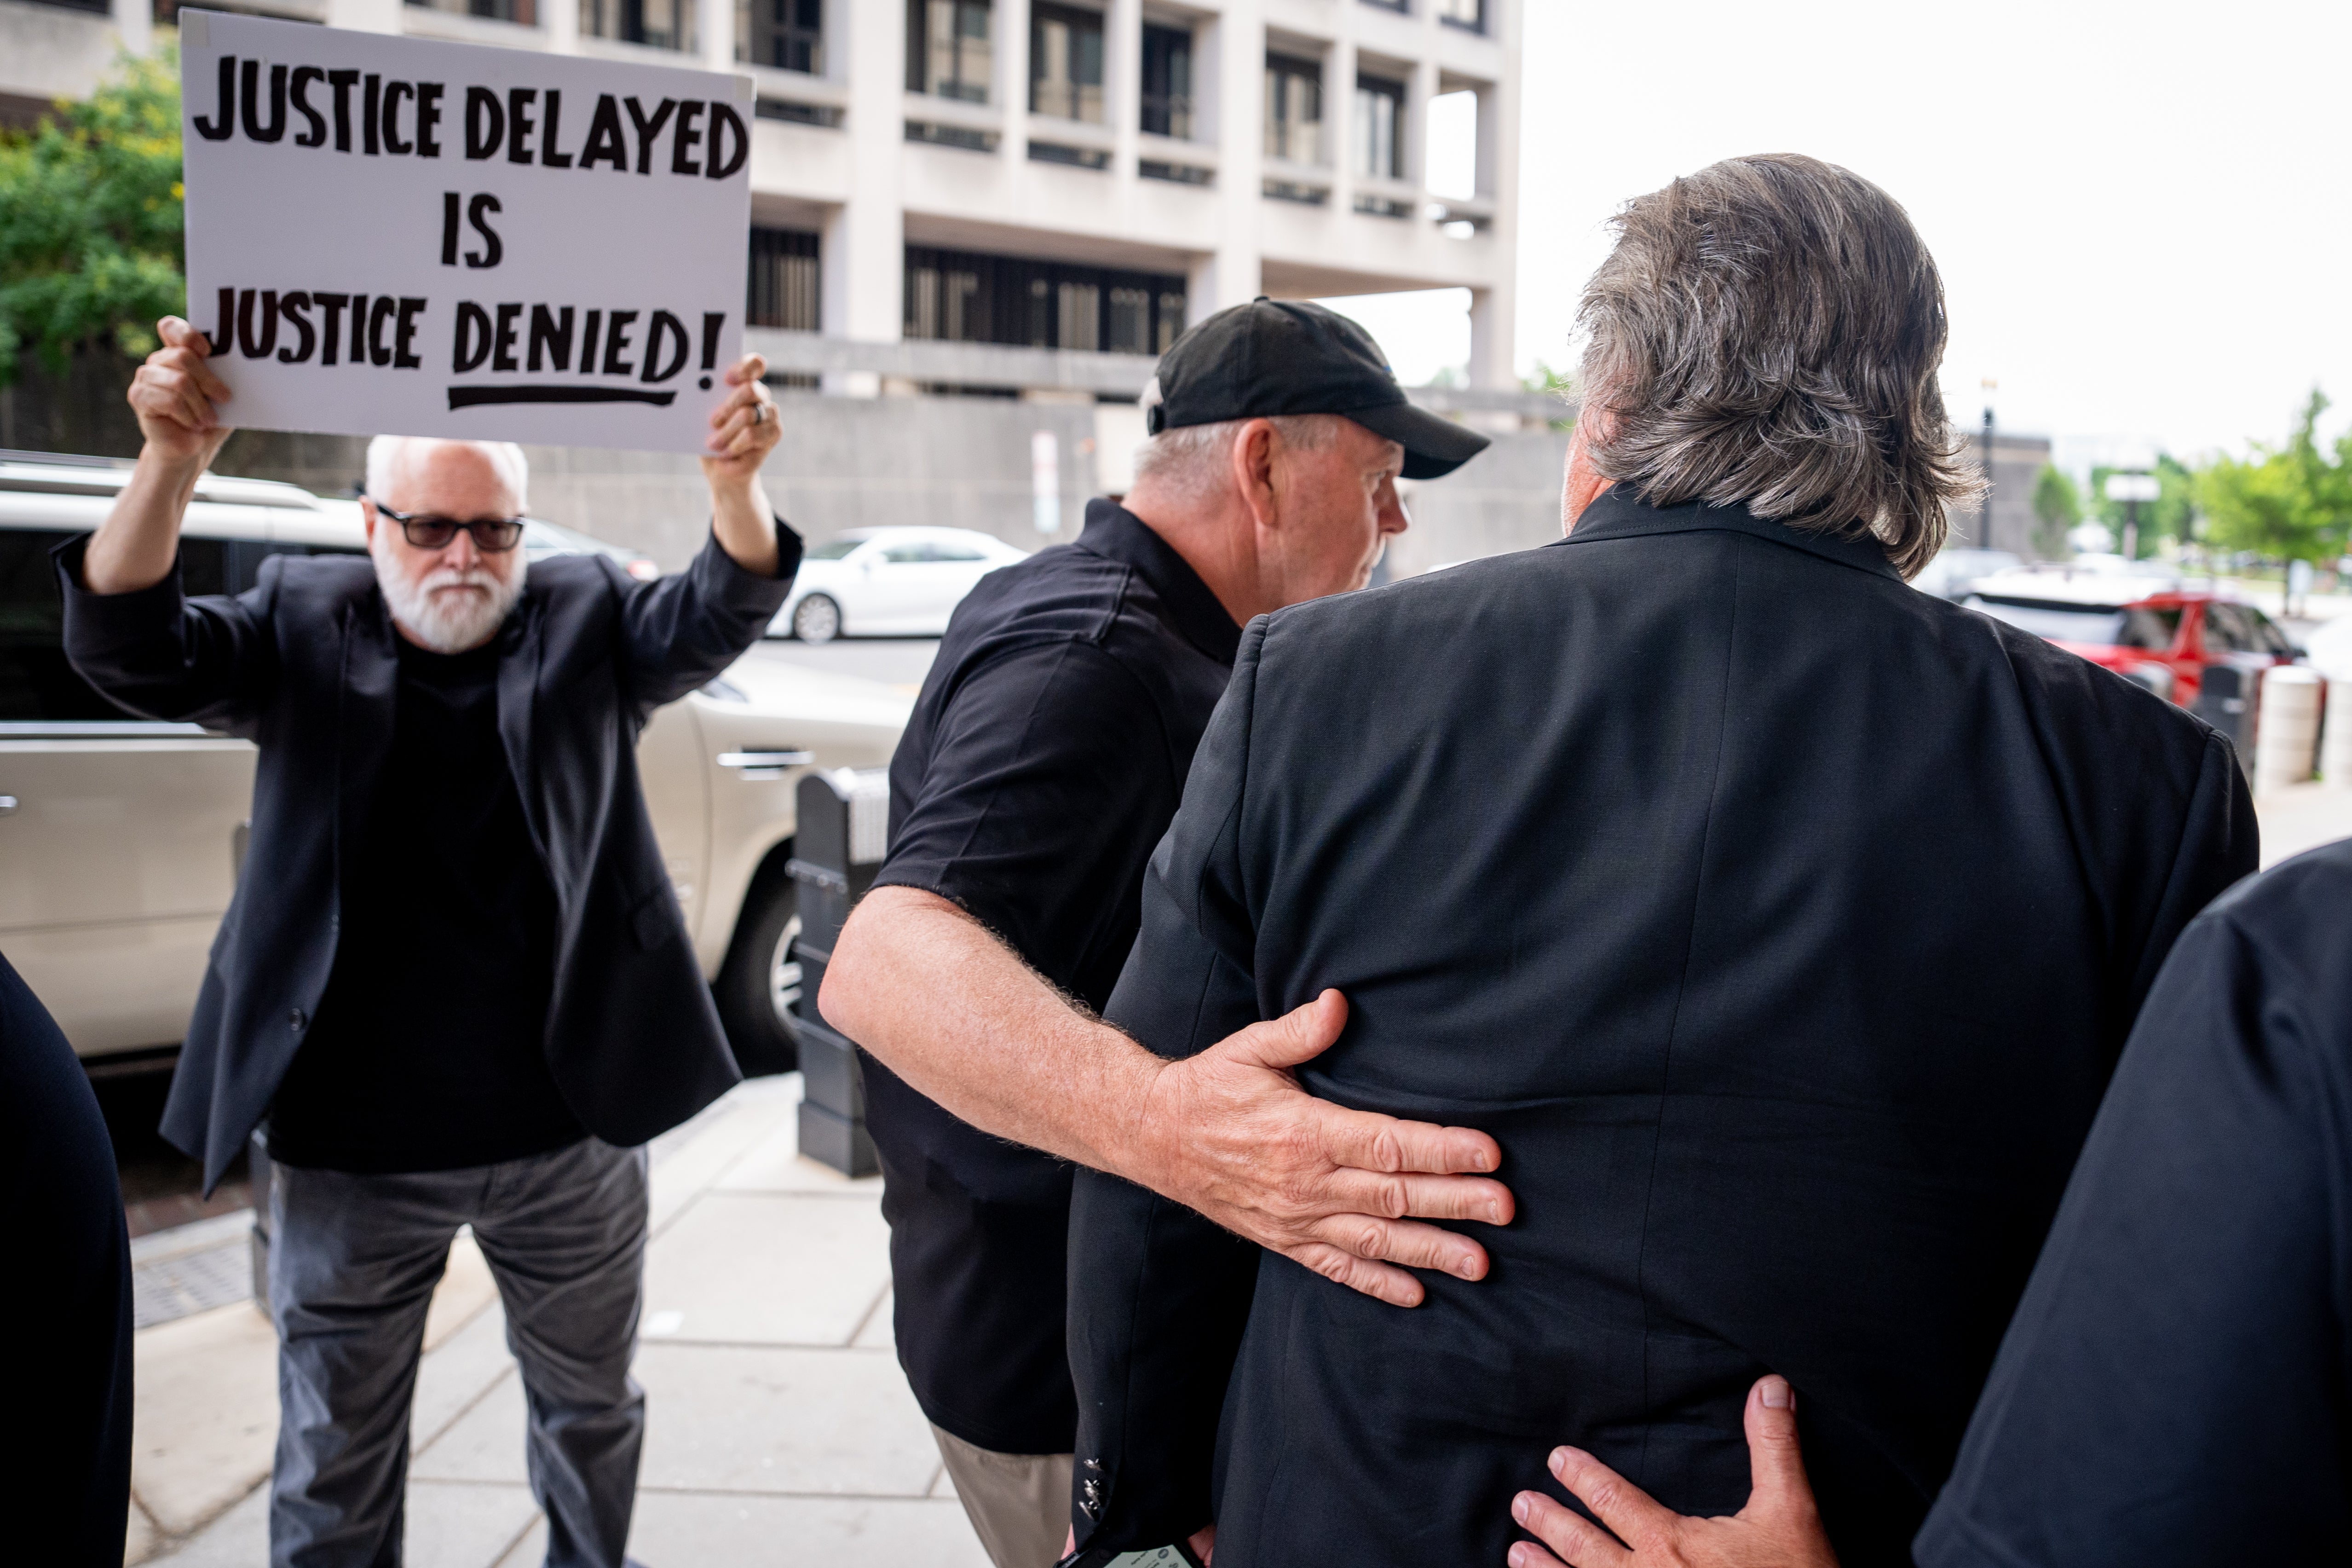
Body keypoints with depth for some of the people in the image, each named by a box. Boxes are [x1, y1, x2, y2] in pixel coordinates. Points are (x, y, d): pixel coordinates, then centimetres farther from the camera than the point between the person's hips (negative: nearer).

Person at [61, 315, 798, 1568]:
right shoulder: (301, 624, 0)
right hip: (350, 1148, -1)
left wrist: (734, 483, -38)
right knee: (335, 1466, 15)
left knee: (591, 1410, 22)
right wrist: (170, 465, -32)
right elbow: (131, 652, -14)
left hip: (570, 1132, 1)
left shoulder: (584, 622, 0)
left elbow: (721, 613, -16)